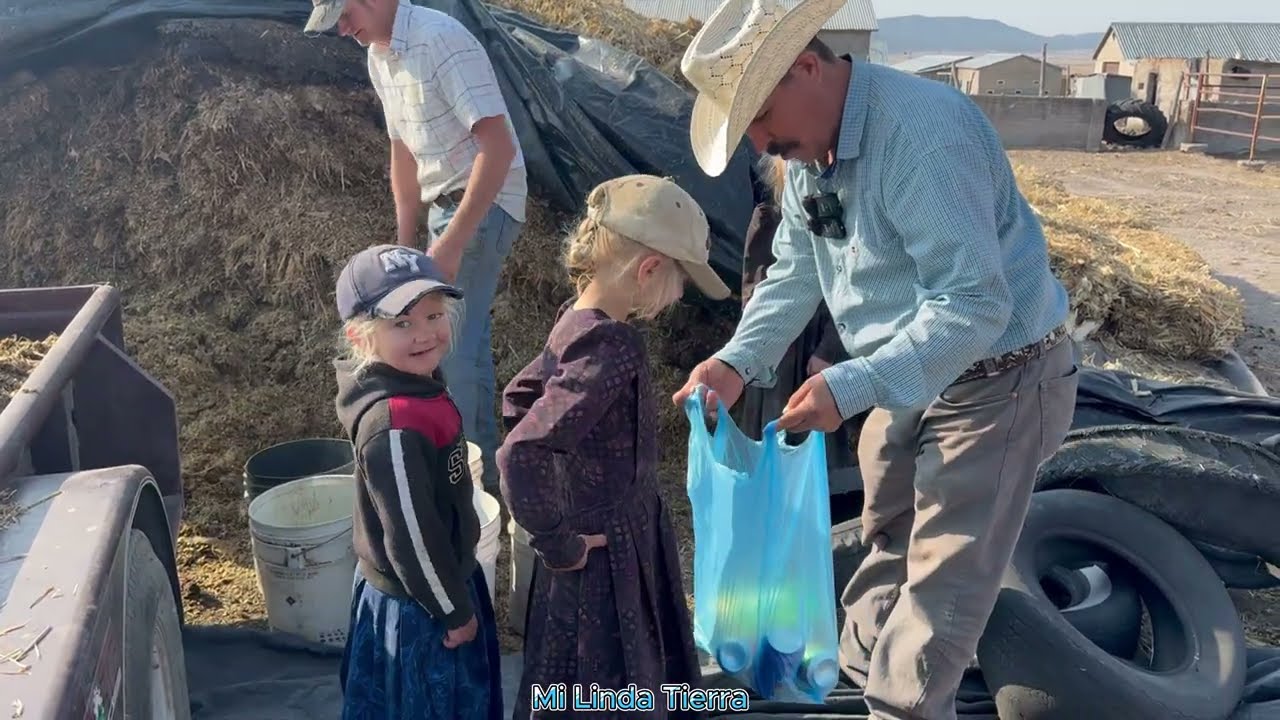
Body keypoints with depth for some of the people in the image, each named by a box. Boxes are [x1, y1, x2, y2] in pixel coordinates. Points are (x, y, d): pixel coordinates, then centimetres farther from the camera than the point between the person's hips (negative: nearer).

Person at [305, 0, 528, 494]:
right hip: (443, 203, 9)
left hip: (484, 204, -9)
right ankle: (481, 461, 28)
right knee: (463, 339, 15)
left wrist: (452, 241, -27)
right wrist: (405, 243, 17)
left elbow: (498, 146, -26)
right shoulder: (378, 58, 8)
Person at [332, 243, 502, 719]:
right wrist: (455, 610, -14)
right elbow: (411, 536, -27)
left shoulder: (417, 388, -4)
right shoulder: (395, 427, -33)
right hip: (416, 607, -9)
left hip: (444, 581, 9)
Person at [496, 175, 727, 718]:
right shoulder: (613, 347, -28)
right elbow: (520, 456, -35)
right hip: (604, 561, -9)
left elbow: (519, 397, 15)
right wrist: (556, 545, -22)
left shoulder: (576, 321, 0)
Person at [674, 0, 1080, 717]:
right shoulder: (809, 148, 0)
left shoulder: (924, 133, -30)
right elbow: (794, 275, 5)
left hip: (994, 383, -9)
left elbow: (973, 305, -32)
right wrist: (738, 363, -9)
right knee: (886, 544, 25)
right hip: (909, 378, 9)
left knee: (941, 585, 1)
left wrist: (851, 387, -35)